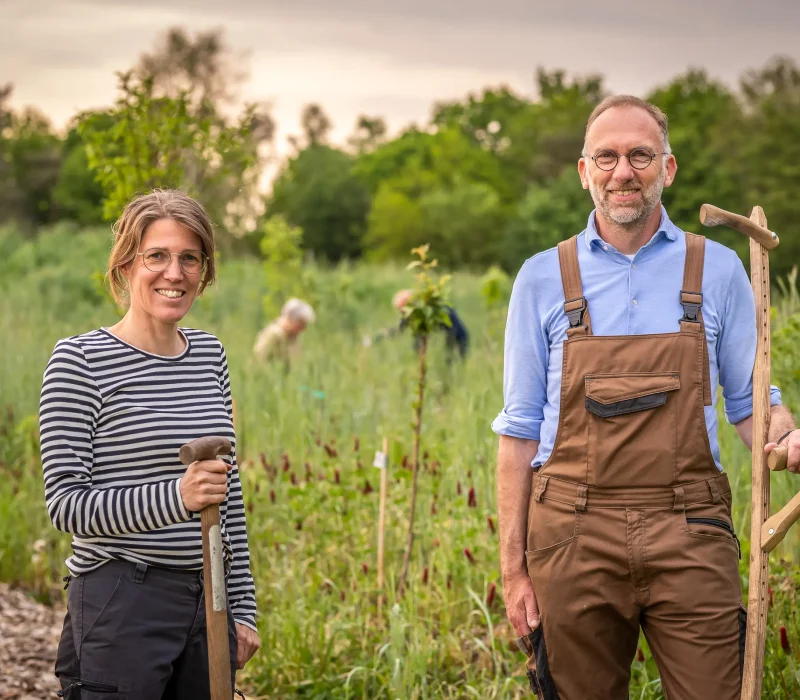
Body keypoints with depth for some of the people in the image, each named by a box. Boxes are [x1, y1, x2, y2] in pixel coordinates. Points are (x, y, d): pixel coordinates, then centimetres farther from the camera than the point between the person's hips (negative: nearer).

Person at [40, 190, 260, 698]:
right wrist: (174, 499, -25)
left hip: (206, 600, 6)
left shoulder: (210, 354, 12)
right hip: (121, 604, -6)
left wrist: (243, 607, 13)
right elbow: (65, 502, -12)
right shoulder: (79, 360, -7)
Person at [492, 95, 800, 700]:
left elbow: (750, 403, 11)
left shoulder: (717, 270, 7)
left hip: (690, 538, 0)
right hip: (575, 538, 0)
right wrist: (513, 568, 2)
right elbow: (520, 430, 7)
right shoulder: (543, 279, 6)